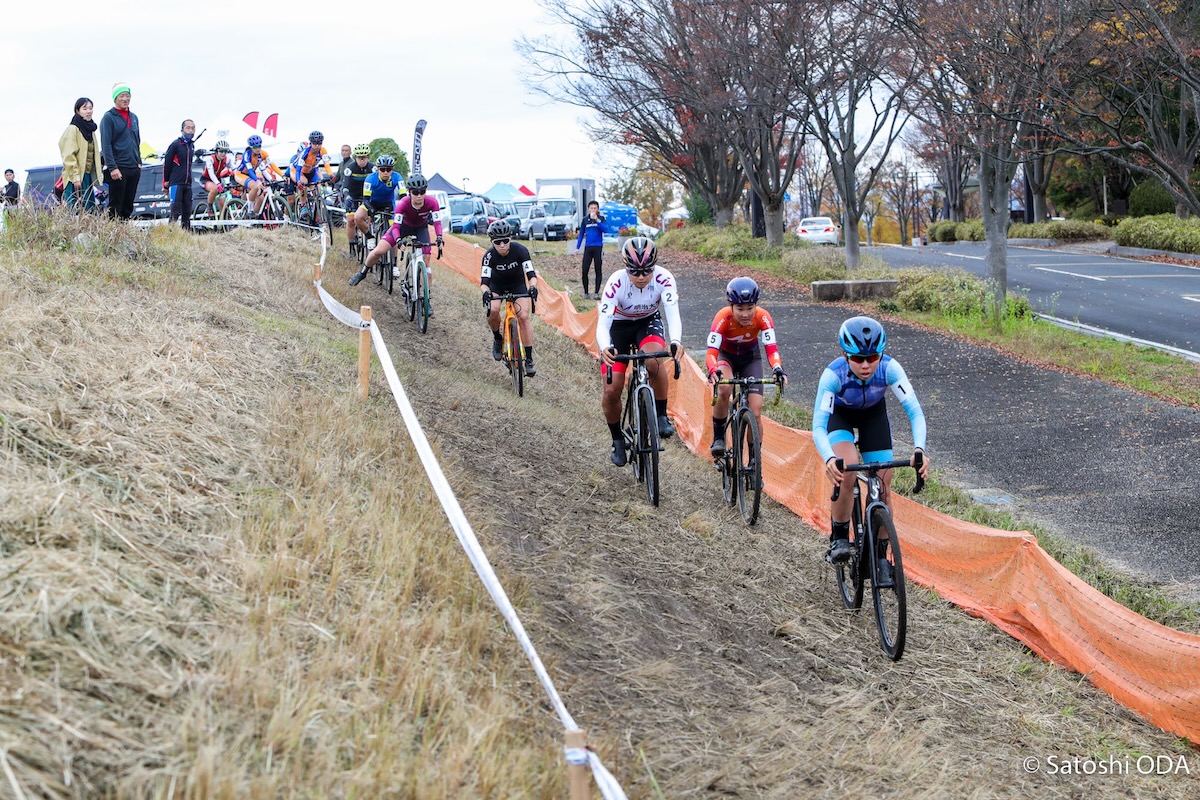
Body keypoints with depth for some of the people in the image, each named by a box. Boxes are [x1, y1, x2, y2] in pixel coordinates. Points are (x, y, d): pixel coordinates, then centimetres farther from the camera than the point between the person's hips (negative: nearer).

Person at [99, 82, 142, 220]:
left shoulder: (133, 117, 16)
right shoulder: (109, 117, -6)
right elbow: (106, 145, -12)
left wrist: (139, 162, 15)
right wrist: (112, 167, -19)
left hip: (134, 168, 7)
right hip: (118, 169, -7)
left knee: (128, 207, 9)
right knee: (115, 207, -7)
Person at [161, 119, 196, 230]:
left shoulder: (191, 146, 15)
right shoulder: (175, 145, -5)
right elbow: (166, 164, -3)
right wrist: (165, 183, -2)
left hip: (187, 184, 6)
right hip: (176, 183, -6)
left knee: (187, 213, 4)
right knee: (176, 212, -13)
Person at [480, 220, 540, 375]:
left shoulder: (520, 250, -29)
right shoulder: (489, 255, -28)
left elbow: (531, 274, -34)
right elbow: (484, 280, -34)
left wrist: (533, 287, -56)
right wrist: (485, 292, -57)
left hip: (517, 284, 0)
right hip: (496, 285, 0)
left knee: (524, 316, -18)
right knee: (493, 310, -28)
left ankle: (529, 359, -13)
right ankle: (497, 339, 2)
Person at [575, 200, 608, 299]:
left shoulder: (601, 218, 1)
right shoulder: (585, 220, 9)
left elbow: (605, 230, -14)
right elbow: (581, 234, 15)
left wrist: (597, 220, -23)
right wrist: (577, 247, 10)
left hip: (598, 247, -2)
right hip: (588, 247, 2)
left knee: (598, 271, 1)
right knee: (584, 271, -3)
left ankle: (597, 293, 6)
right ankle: (585, 293, 7)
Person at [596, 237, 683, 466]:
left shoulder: (663, 278, -28)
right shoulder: (616, 282, -31)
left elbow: (673, 313, -39)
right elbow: (602, 323, -37)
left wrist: (676, 341, -60)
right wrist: (605, 348, -59)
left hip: (649, 322, 0)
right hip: (619, 325, 0)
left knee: (653, 360, -35)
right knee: (611, 391, -8)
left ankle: (661, 416, -16)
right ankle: (617, 440, 18)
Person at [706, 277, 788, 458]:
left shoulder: (762, 317, -29)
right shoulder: (723, 318, -33)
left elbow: (771, 348, -35)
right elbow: (711, 352, -40)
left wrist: (778, 369, -56)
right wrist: (713, 371, -61)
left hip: (751, 358, 2)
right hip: (726, 356, -1)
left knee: (755, 413, -11)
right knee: (724, 389, -34)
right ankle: (718, 439, -16)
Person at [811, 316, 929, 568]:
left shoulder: (889, 368, -34)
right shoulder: (833, 374, -38)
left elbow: (915, 411, -36)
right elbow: (818, 426, -42)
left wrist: (919, 449, -54)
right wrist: (829, 459, -61)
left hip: (874, 414, 2)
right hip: (839, 415, -2)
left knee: (882, 487, -5)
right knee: (846, 471, -29)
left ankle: (880, 556, 12)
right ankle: (838, 538, -9)